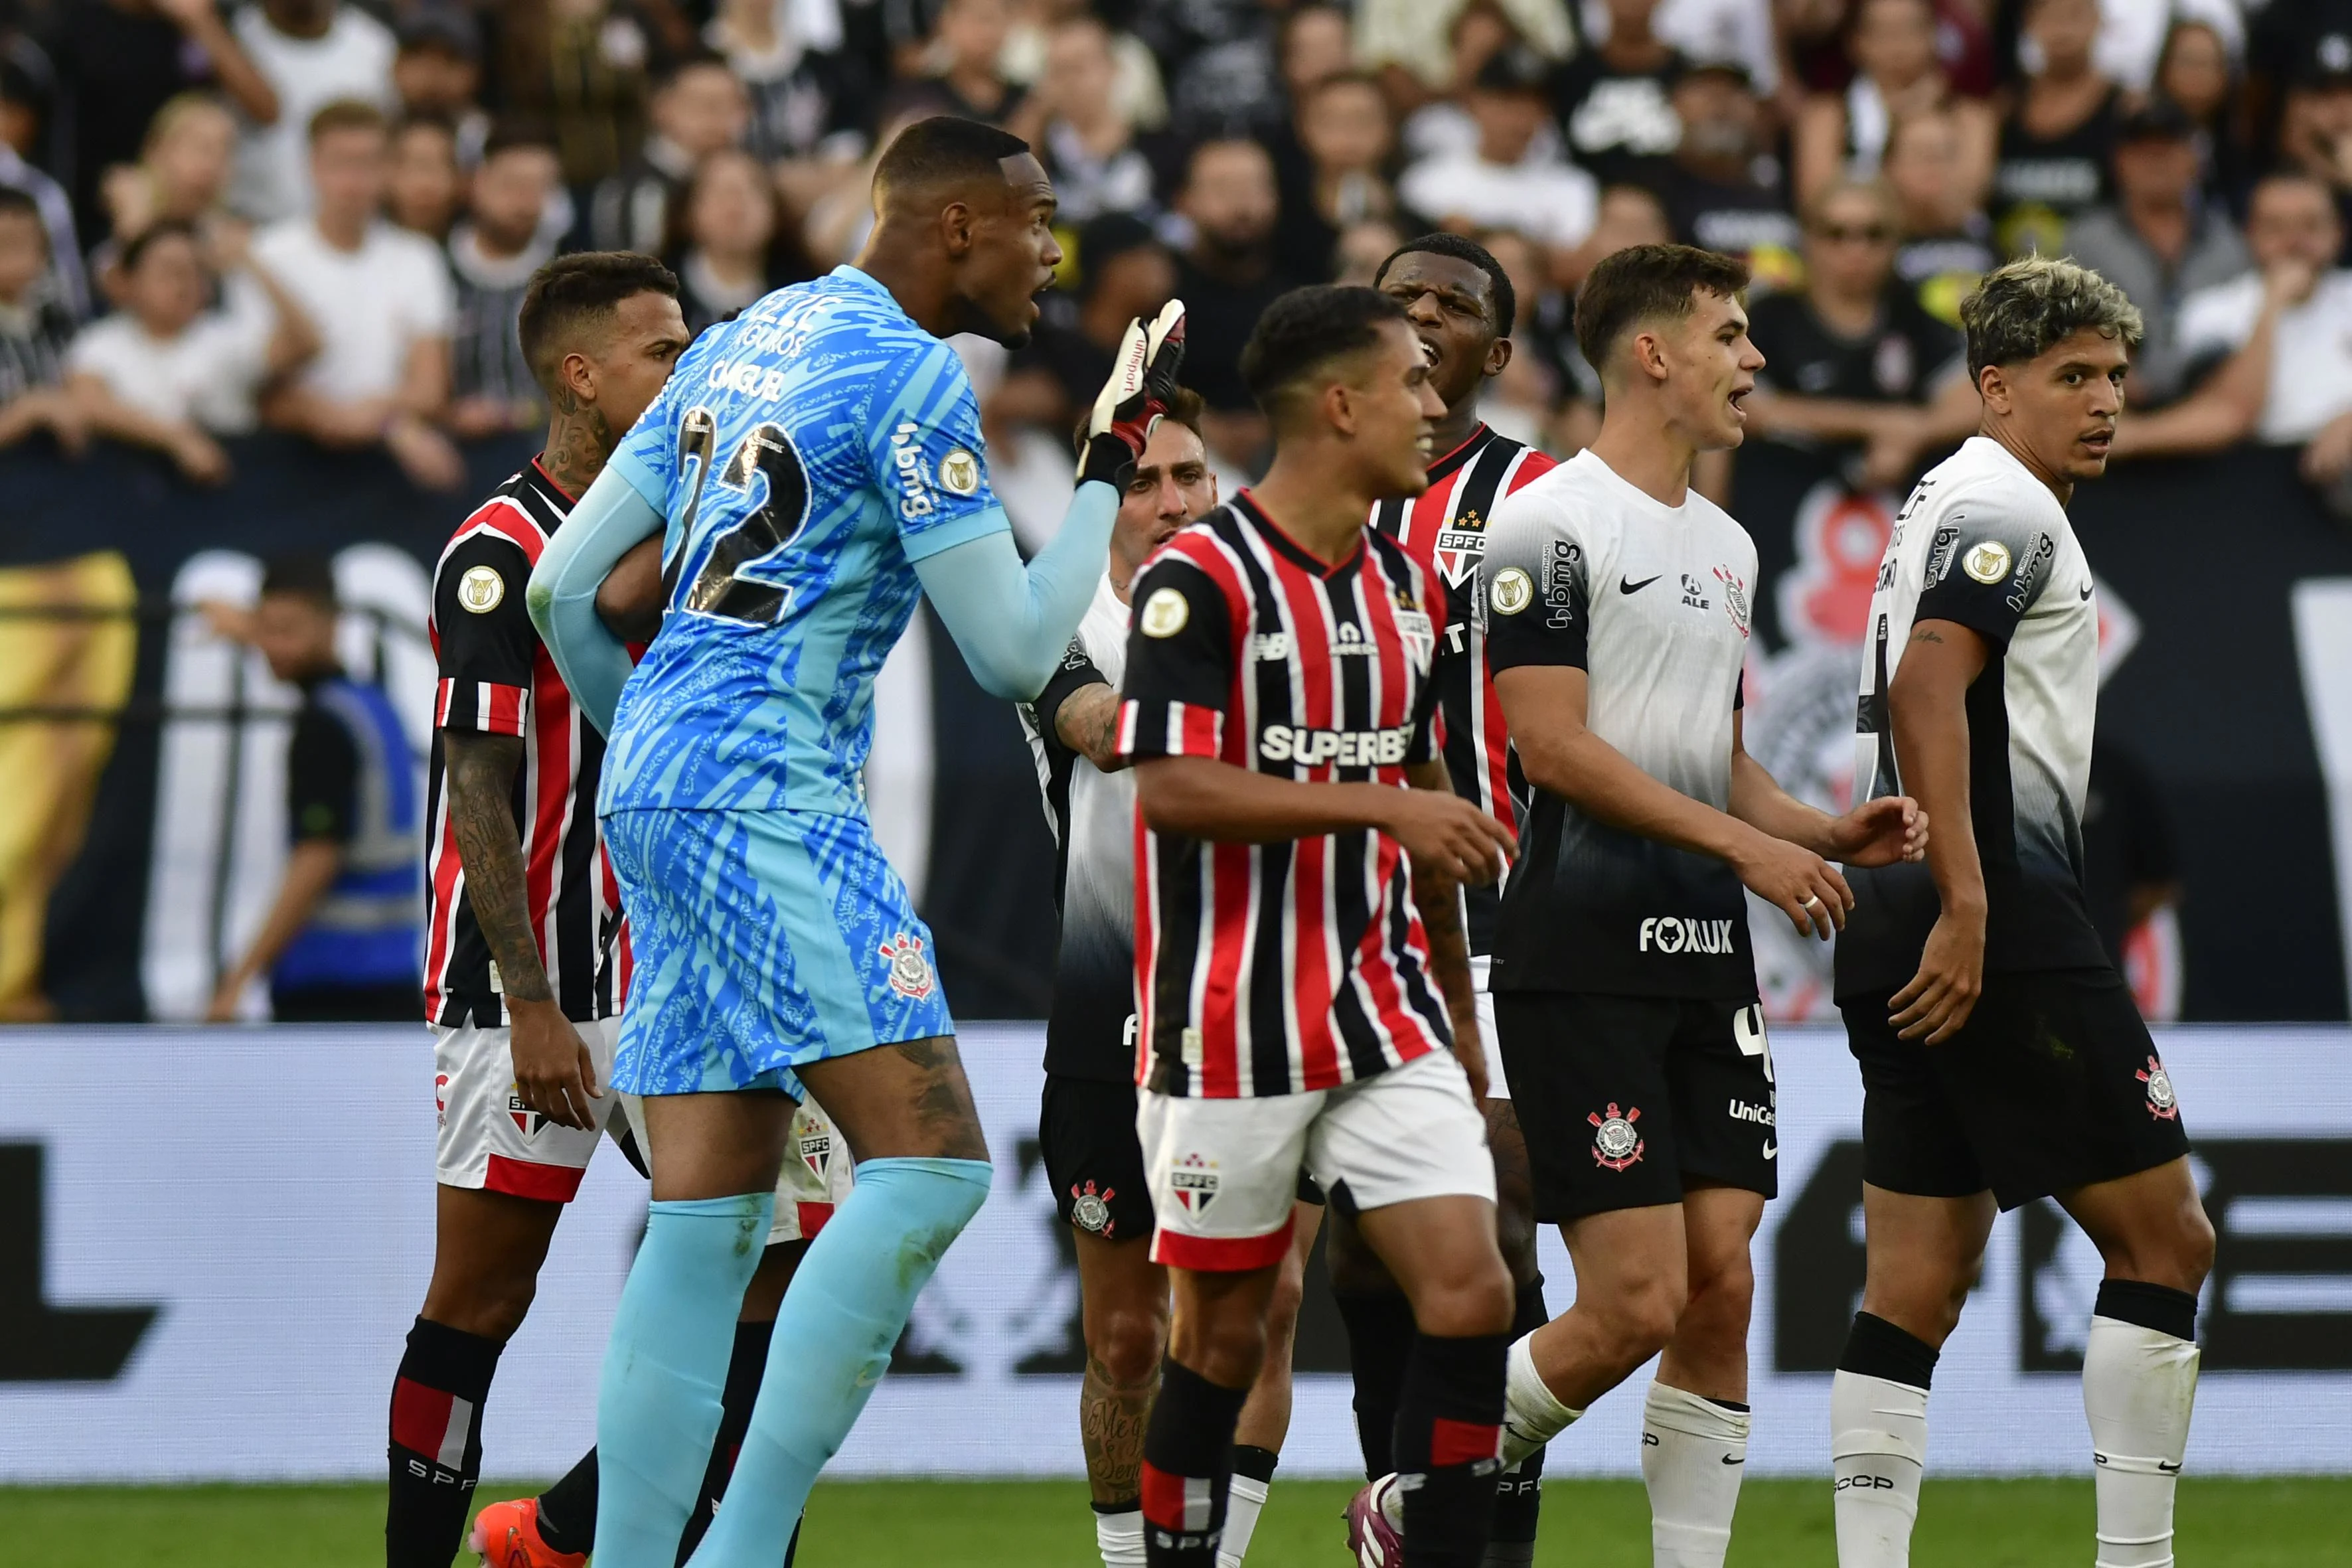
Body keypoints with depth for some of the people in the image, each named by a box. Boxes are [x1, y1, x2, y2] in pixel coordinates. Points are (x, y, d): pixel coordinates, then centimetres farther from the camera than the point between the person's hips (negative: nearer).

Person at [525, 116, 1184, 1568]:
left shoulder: (735, 347, 18)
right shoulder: (914, 378, -9)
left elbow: (562, 590, 21)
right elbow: (1016, 653, -8)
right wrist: (1113, 459, 2)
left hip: (653, 795, 9)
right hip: (767, 799, -9)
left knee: (707, 1220, 7)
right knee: (932, 1164, -12)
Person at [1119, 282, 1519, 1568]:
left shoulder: (1402, 584, 12)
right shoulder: (1200, 578, -11)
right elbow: (1172, 789, -20)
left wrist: (1459, 1016, 23)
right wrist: (1378, 804, -23)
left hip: (1383, 1009, 6)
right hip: (1229, 1025, -6)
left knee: (1471, 1292, -8)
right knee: (1223, 1330, 3)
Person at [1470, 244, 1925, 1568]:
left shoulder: (1727, 544, 19)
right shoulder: (1553, 523, -8)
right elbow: (1554, 747, -15)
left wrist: (1830, 836, 7)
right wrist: (1747, 845, -17)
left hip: (1709, 961, 8)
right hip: (1581, 958, -8)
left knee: (1721, 1288, 1)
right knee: (1637, 1304, -11)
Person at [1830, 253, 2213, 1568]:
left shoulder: (1953, 507, 23)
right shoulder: (2006, 510, -8)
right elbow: (1925, 691, -22)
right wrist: (1965, 907, -27)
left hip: (1916, 939, 10)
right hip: (2005, 920, -10)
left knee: (1917, 1290, 5)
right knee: (2165, 1242, -3)